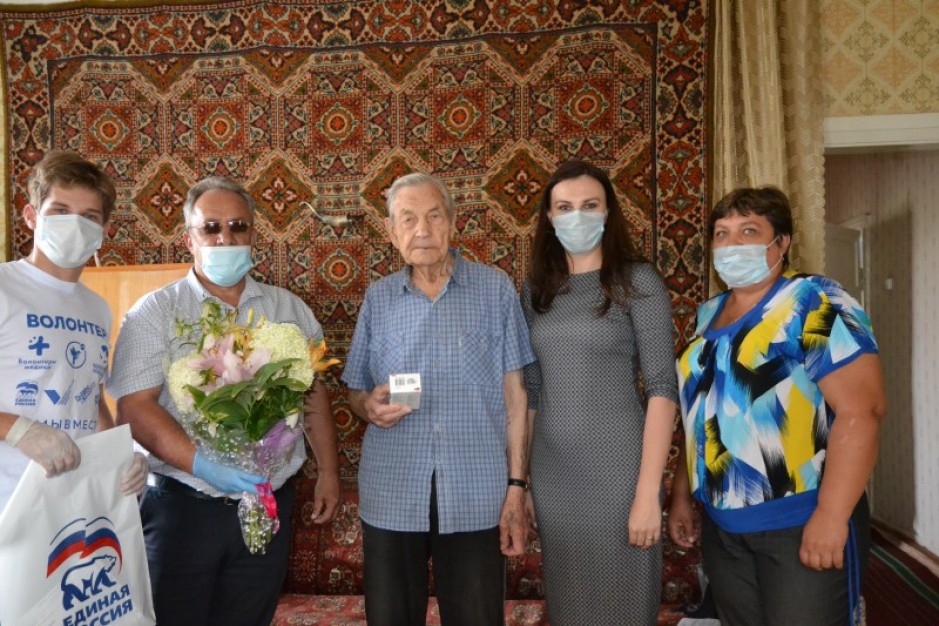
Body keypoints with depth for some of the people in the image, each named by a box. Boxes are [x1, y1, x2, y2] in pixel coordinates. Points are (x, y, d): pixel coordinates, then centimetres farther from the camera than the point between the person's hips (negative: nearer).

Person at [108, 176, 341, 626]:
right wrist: (203, 465, -26)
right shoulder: (155, 312, -4)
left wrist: (328, 472, 8)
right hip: (183, 505, -2)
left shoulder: (289, 309, 7)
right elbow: (135, 406, -13)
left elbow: (314, 394, 12)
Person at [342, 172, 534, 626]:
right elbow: (355, 392, 11)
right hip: (390, 497, 2)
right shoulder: (378, 297, 5)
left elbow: (514, 393, -1)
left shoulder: (495, 289, -2)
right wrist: (370, 406, -12)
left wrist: (516, 485, -5)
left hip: (477, 497, -2)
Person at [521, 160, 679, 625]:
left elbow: (662, 389, -10)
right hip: (551, 473, 4)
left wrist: (648, 491, -15)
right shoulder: (537, 289, 6)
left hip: (616, 469, -4)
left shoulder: (638, 282, -6)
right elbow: (530, 390, 9)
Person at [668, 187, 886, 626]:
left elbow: (860, 409, -20)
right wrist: (681, 496, 14)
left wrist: (831, 516, -23)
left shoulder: (817, 304, -11)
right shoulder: (708, 315, 9)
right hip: (721, 525, 7)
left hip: (802, 522, -6)